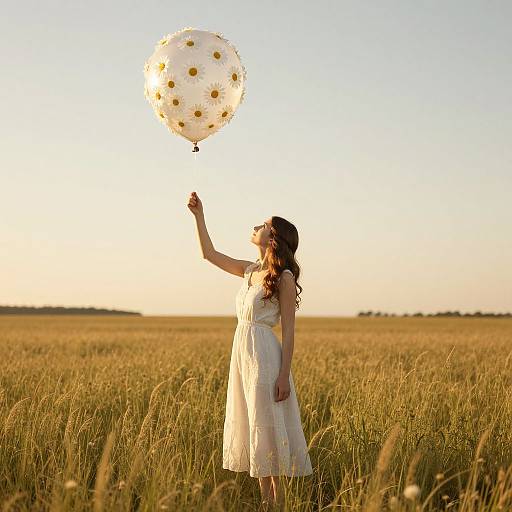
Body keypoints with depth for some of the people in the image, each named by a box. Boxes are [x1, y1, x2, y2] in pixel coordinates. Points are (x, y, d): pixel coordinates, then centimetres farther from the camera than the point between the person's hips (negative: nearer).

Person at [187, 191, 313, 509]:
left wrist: (284, 375, -17)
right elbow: (210, 254, 24)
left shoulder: (284, 277, -9)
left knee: (267, 427, -5)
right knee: (249, 426, 9)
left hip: (264, 356, -8)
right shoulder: (251, 270, 12)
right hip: (242, 353, 8)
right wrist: (199, 216, 18)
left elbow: (289, 331, -12)